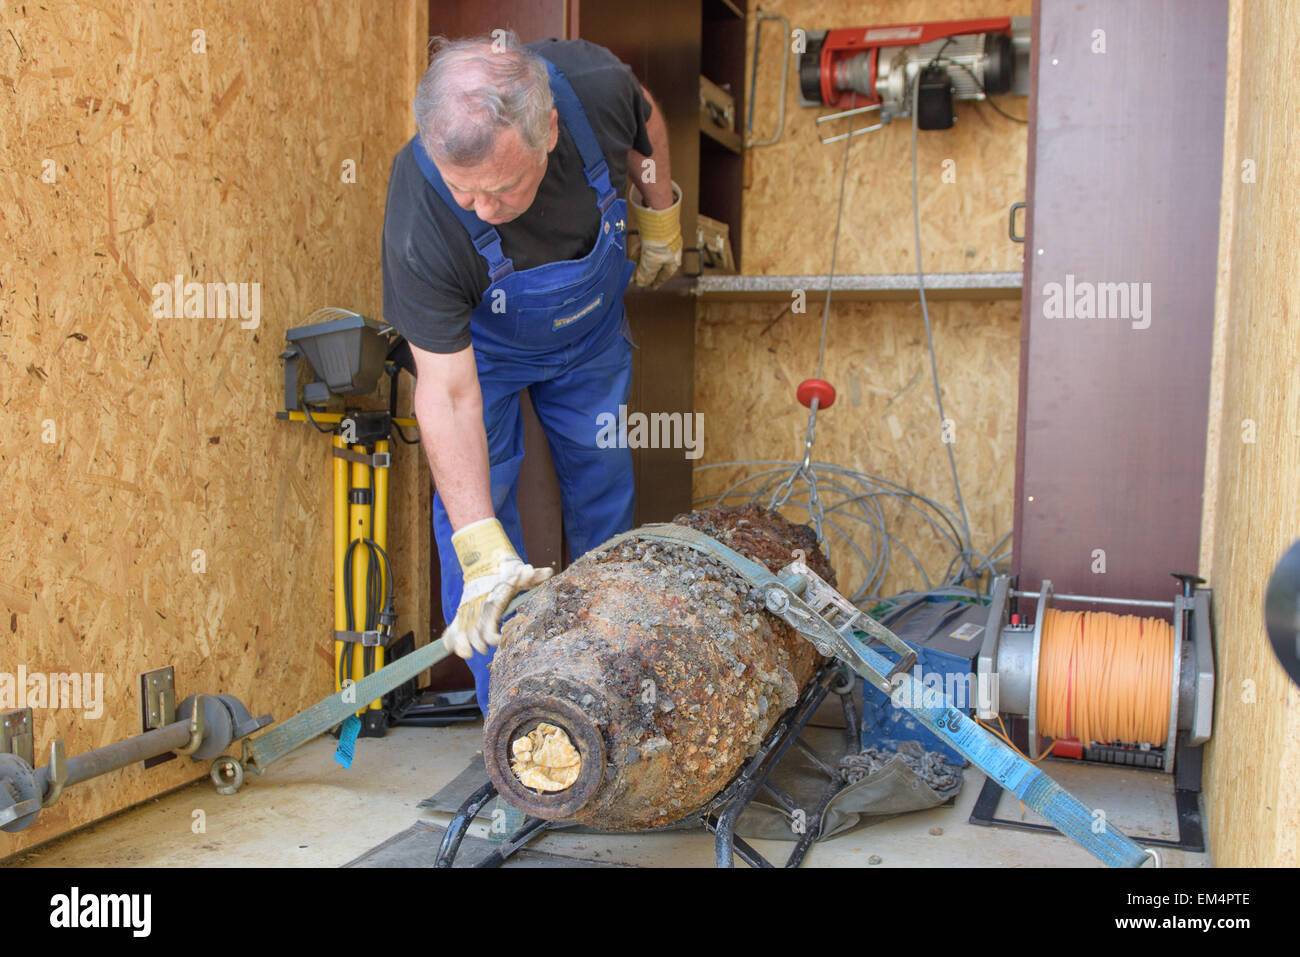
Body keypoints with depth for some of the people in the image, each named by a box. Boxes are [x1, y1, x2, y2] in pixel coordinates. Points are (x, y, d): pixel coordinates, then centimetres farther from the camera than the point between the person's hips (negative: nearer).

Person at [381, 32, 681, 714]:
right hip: (477, 342, -3)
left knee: (605, 498, 11)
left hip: (590, 325, 3)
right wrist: (484, 549, -43)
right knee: (470, 502, -6)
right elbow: (449, 392, -39)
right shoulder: (419, 225, -42)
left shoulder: (595, 84, -35)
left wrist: (660, 215, 5)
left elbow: (646, 123, -8)